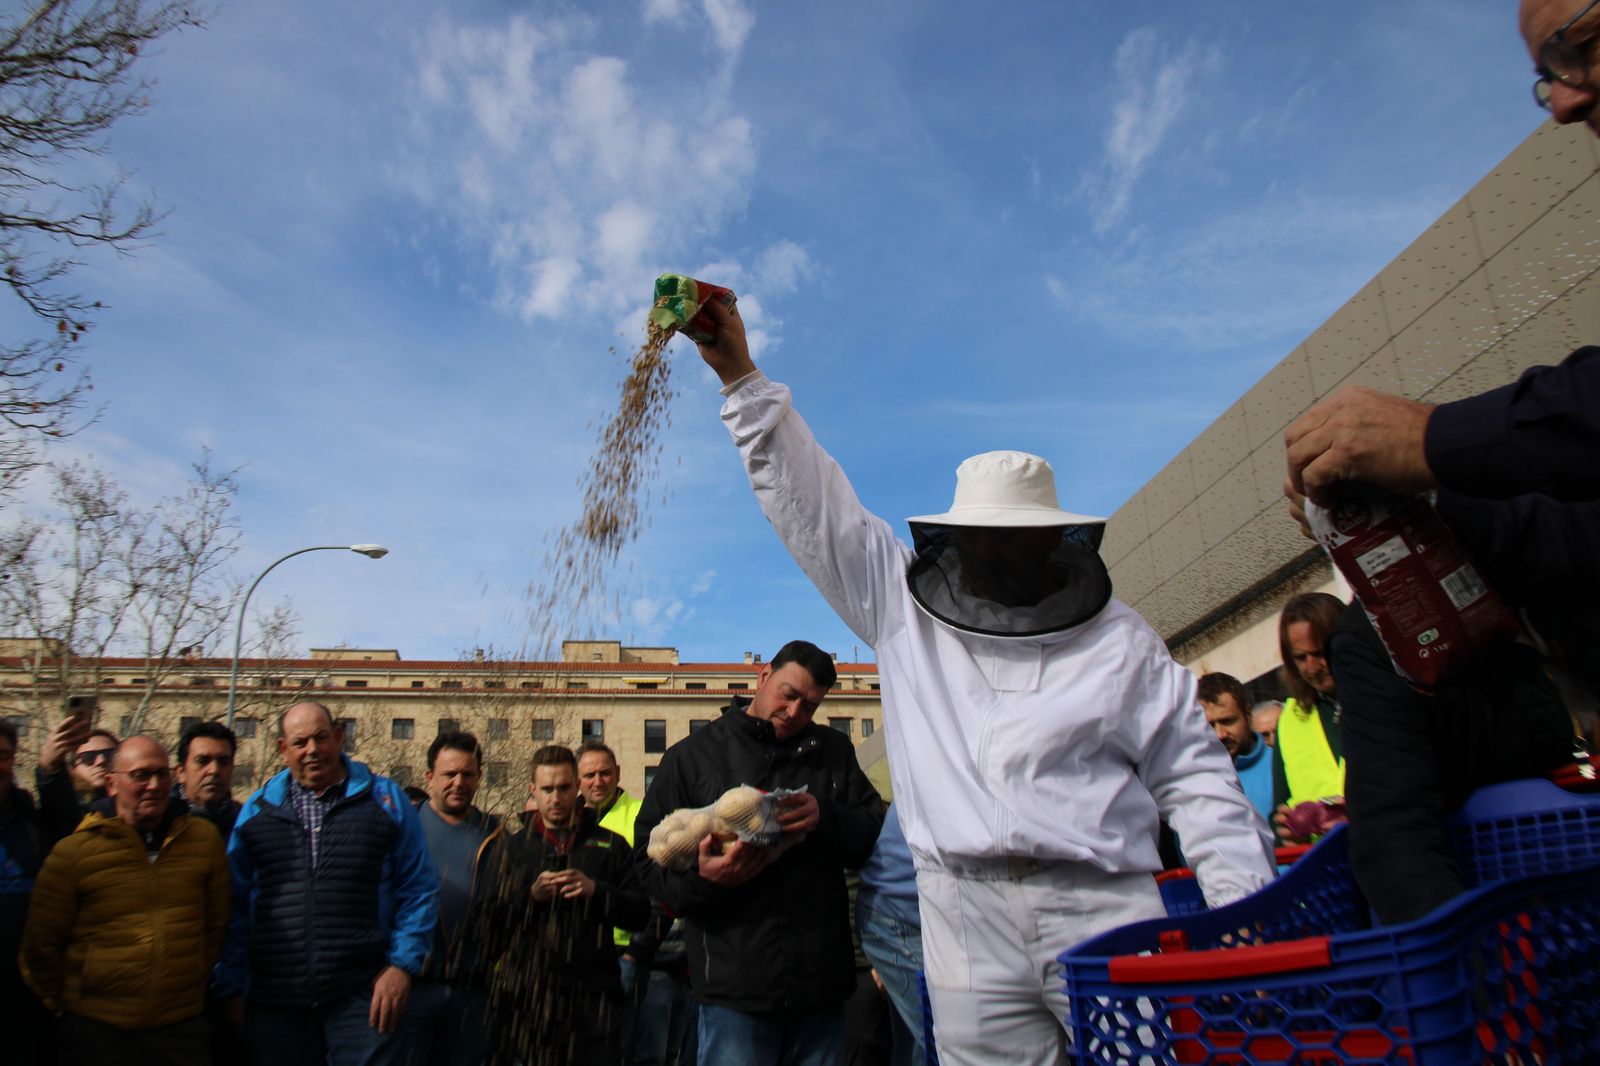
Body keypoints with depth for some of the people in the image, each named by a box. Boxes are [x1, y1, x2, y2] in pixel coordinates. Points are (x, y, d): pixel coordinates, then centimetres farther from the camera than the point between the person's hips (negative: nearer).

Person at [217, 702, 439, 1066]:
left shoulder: (385, 800, 3)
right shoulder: (258, 808, 9)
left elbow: (419, 890, 3)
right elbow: (235, 904, 10)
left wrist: (402, 965, -5)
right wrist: (231, 988, 6)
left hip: (362, 996, -2)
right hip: (275, 1000, 2)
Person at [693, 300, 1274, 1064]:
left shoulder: (1119, 638, 9)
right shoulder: (902, 602, 11)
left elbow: (1194, 777, 9)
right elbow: (811, 501, 8)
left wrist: (1242, 909, -2)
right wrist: (741, 377, 4)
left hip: (1104, 911, 0)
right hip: (970, 921, 1)